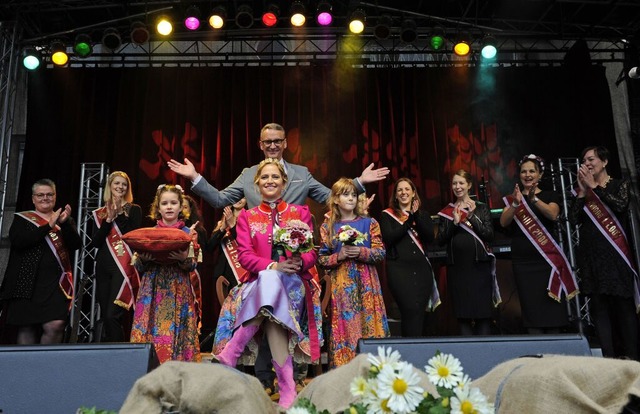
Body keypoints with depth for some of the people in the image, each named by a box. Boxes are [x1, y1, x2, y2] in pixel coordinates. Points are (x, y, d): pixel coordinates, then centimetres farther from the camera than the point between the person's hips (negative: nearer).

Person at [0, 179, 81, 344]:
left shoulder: (65, 220, 15)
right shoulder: (22, 219, 11)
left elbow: (76, 245, 0)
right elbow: (17, 241, -8)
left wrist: (65, 223, -15)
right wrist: (48, 226, -15)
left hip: (55, 283, 0)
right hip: (26, 282, 0)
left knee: (55, 325, -14)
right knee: (26, 328, 1)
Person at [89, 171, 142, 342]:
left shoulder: (134, 209, 6)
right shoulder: (99, 213, 14)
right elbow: (95, 242, 4)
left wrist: (120, 214, -10)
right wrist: (108, 219, -5)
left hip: (123, 266, -4)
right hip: (103, 266, 4)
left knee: (112, 316, -16)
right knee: (105, 317, 8)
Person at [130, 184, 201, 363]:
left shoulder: (187, 233, 4)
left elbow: (193, 266, -1)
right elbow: (139, 267, 9)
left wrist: (184, 259, -21)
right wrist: (142, 259, -12)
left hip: (178, 292, -1)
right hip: (152, 291, 2)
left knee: (175, 331, -3)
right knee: (150, 330, -2)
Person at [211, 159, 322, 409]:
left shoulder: (301, 212, 14)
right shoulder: (246, 217, 14)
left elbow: (312, 252, 5)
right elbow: (245, 255, 0)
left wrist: (299, 262, -20)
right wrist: (272, 266, -20)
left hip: (293, 283, 0)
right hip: (260, 282, 1)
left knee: (271, 281, -36)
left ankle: (230, 354, -36)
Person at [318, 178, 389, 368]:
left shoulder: (369, 223, 5)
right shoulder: (328, 227, 6)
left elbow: (381, 253, 1)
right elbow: (321, 259, 4)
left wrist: (361, 252, -15)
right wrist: (339, 256, -12)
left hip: (366, 283, 0)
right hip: (341, 285, 0)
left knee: (369, 323, -1)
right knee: (344, 326, 0)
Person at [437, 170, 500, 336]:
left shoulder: (481, 208, 7)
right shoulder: (447, 211, 11)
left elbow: (489, 235, -2)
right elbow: (441, 240, 3)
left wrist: (472, 217, -12)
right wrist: (454, 222, -10)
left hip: (479, 266, -1)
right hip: (456, 267, 2)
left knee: (483, 312, -2)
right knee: (462, 313, 3)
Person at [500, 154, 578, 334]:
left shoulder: (550, 196, 7)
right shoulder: (513, 198, 10)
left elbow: (553, 215, -15)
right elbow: (503, 222, -7)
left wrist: (534, 199, -33)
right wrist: (515, 204, -26)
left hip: (548, 260, -1)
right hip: (522, 262, 1)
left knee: (552, 310, -4)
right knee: (531, 311, -1)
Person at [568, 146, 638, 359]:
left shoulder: (620, 185, 8)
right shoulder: (583, 190, 16)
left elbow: (621, 205, -13)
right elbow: (573, 219, 4)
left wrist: (594, 186, -8)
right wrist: (582, 191, -2)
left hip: (615, 252, -3)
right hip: (591, 253, 3)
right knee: (599, 304, -1)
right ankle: (608, 356, 0)